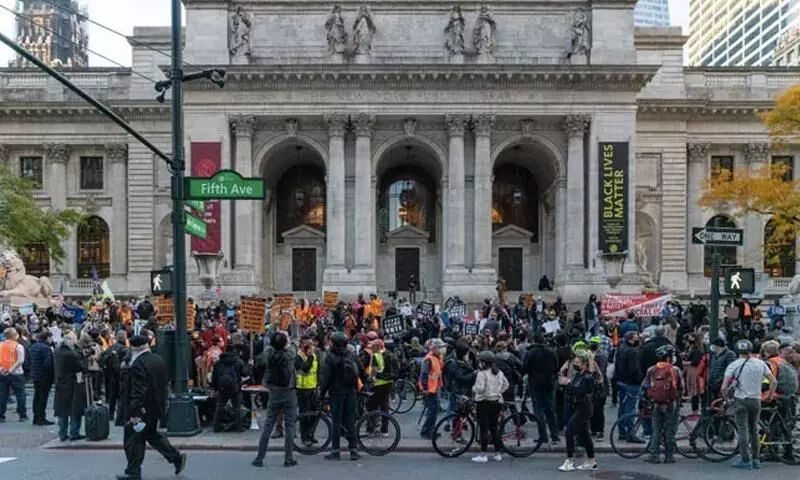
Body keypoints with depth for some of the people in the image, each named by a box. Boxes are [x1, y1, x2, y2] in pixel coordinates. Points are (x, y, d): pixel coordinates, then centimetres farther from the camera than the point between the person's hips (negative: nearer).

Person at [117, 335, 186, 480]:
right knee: (152, 434, 22)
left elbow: (137, 392, -25)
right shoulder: (159, 360, 6)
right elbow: (165, 382, 14)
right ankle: (177, 457, 19)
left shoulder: (138, 365, -21)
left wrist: (134, 412, -24)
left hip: (143, 408, -9)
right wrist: (162, 403, 21)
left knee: (133, 439, 4)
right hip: (157, 407, 9)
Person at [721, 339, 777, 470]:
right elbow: (774, 382, 2)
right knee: (754, 430, 16)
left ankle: (745, 460, -3)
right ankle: (755, 459, 20)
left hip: (741, 400, -4)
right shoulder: (760, 363, 3)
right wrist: (770, 395, 16)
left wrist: (725, 395, 8)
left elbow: (724, 387, -12)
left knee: (743, 430, -1)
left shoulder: (733, 365, -6)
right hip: (756, 400, 4)